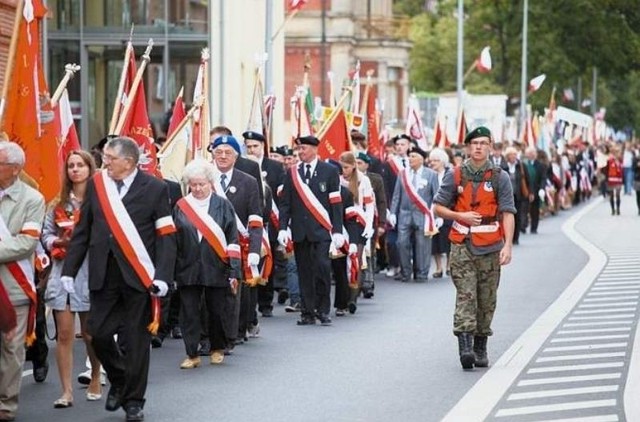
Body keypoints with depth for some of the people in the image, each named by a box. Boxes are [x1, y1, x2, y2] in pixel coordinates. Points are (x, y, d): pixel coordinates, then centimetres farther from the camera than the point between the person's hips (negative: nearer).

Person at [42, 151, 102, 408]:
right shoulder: (59, 204, 11)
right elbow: (46, 234, 9)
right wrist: (59, 241, -9)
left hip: (90, 273, -3)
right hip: (62, 272, 3)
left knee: (90, 333, 9)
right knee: (64, 333, -1)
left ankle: (95, 381, 31)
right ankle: (66, 391, 1)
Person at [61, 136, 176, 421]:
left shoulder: (155, 189, -3)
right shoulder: (96, 184, 7)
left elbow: (166, 237, -5)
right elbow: (82, 232, 10)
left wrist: (162, 277, -14)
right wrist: (69, 270, 5)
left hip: (138, 277, -3)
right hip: (103, 276, 3)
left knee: (135, 341, 3)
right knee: (98, 333, 1)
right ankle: (118, 380, 27)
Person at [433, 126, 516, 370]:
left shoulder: (500, 178, 2)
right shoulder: (455, 176, 4)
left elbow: (507, 213, -5)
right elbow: (439, 207, 7)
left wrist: (508, 245, -15)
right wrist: (460, 216, -11)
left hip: (490, 248, 1)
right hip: (462, 246, -1)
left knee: (487, 299, 6)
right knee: (465, 295, -11)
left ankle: (480, 348, 16)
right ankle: (465, 346, -19)